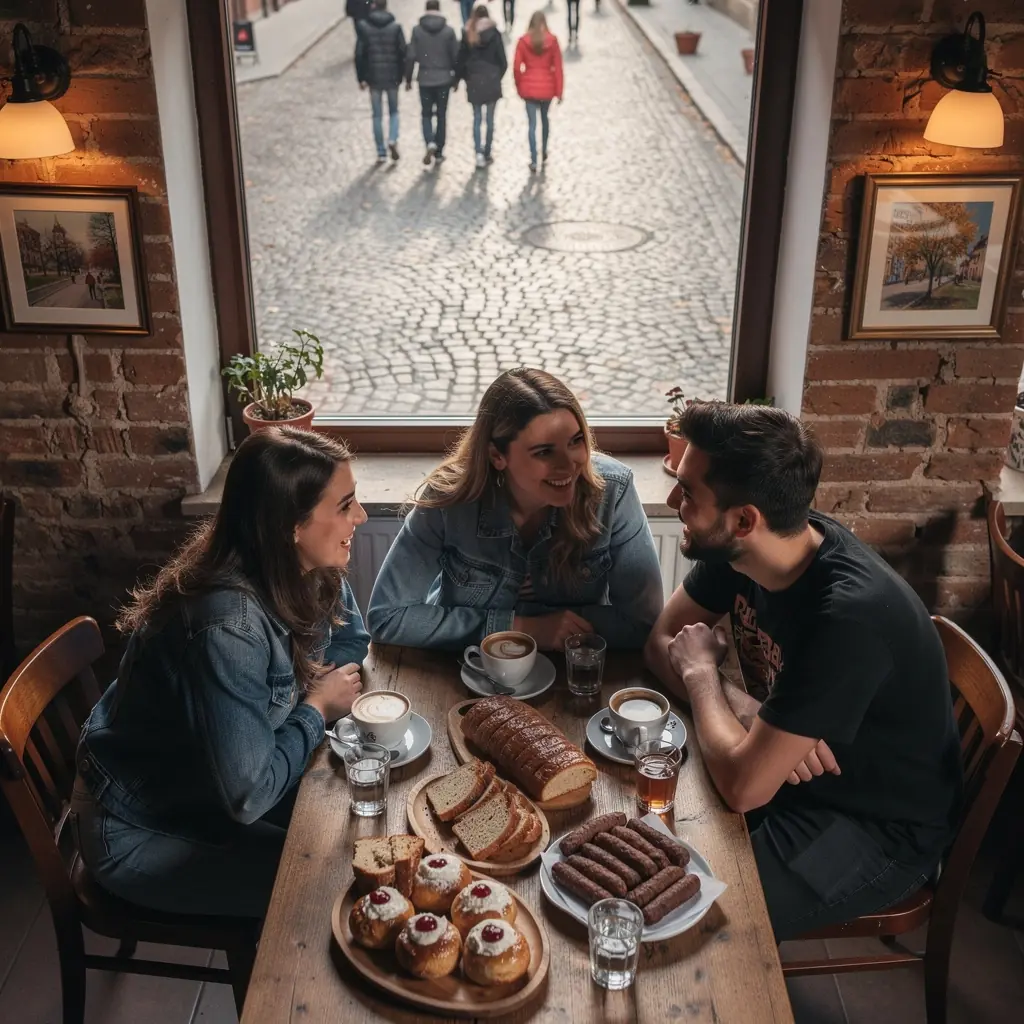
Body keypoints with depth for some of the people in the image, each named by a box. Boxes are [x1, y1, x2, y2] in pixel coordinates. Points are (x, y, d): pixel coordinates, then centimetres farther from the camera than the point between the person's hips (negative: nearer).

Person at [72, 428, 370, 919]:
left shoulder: (304, 569, -13)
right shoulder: (230, 627, -37)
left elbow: (350, 639, 7)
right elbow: (249, 796, -34)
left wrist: (314, 677, -14)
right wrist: (316, 707, -19)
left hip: (205, 782, 7)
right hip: (140, 832, -7)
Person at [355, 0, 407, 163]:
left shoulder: (364, 27, -4)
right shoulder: (395, 27, -4)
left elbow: (359, 54, -5)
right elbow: (403, 53, -5)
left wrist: (361, 78, 2)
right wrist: (401, 75, 5)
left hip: (374, 78, 0)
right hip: (392, 77, 0)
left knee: (377, 115, 8)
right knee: (393, 111, 17)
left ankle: (381, 152, 9)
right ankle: (393, 140, -6)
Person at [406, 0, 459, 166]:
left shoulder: (417, 30, -6)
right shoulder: (448, 30, -5)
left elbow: (410, 56, -6)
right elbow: (456, 56, -3)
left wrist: (408, 79, 4)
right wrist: (455, 77, 10)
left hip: (425, 80, 0)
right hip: (443, 79, 0)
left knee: (426, 114, 11)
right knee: (441, 115, 11)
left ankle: (430, 143, -14)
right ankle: (439, 152, 14)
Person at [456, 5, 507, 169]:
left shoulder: (467, 34, -1)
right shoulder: (494, 33, -3)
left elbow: (461, 59, 1)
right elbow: (503, 61, -1)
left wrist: (459, 78, 13)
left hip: (474, 82, 1)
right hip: (492, 82, -1)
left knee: (477, 119, 6)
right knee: (490, 119, 7)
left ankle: (479, 153, -7)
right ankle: (487, 154, 11)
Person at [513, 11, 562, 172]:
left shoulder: (523, 41, -5)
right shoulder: (552, 41, -5)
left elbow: (517, 67, -5)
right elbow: (558, 67, -5)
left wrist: (519, 87, 9)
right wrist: (559, 91, 1)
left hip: (529, 88, -1)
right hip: (547, 87, 1)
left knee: (532, 124, 2)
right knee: (544, 119, 24)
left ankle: (533, 161, -4)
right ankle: (544, 152, 38)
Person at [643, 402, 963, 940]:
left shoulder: (851, 615, -36)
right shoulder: (737, 551, -12)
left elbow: (744, 786, -35)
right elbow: (662, 642, -2)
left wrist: (701, 672, -17)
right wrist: (750, 714, -21)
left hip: (880, 828, -7)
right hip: (787, 769, 7)